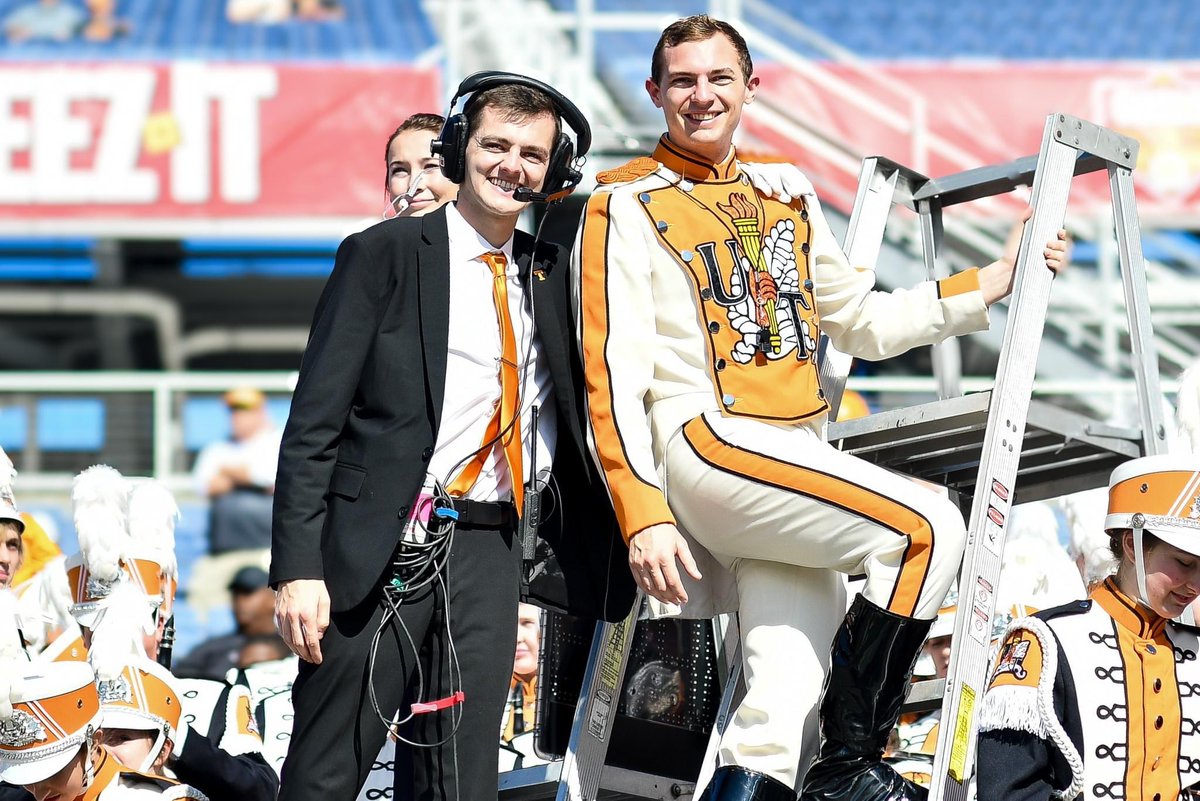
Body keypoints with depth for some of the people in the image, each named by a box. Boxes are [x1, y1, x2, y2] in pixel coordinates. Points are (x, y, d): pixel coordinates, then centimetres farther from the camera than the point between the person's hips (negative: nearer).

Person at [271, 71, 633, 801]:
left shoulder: (548, 274, 15)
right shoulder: (383, 255, 0)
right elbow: (315, 421, -5)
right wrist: (299, 567, -13)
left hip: (487, 551, 4)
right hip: (380, 546, -4)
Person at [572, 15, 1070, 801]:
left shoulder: (787, 194, 20)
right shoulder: (628, 206, 1)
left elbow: (864, 321, 28)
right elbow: (614, 374, -7)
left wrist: (992, 282, 21)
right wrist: (645, 517, -16)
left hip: (795, 457, 6)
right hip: (705, 443, -6)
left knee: (788, 701, -7)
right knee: (928, 527, -20)